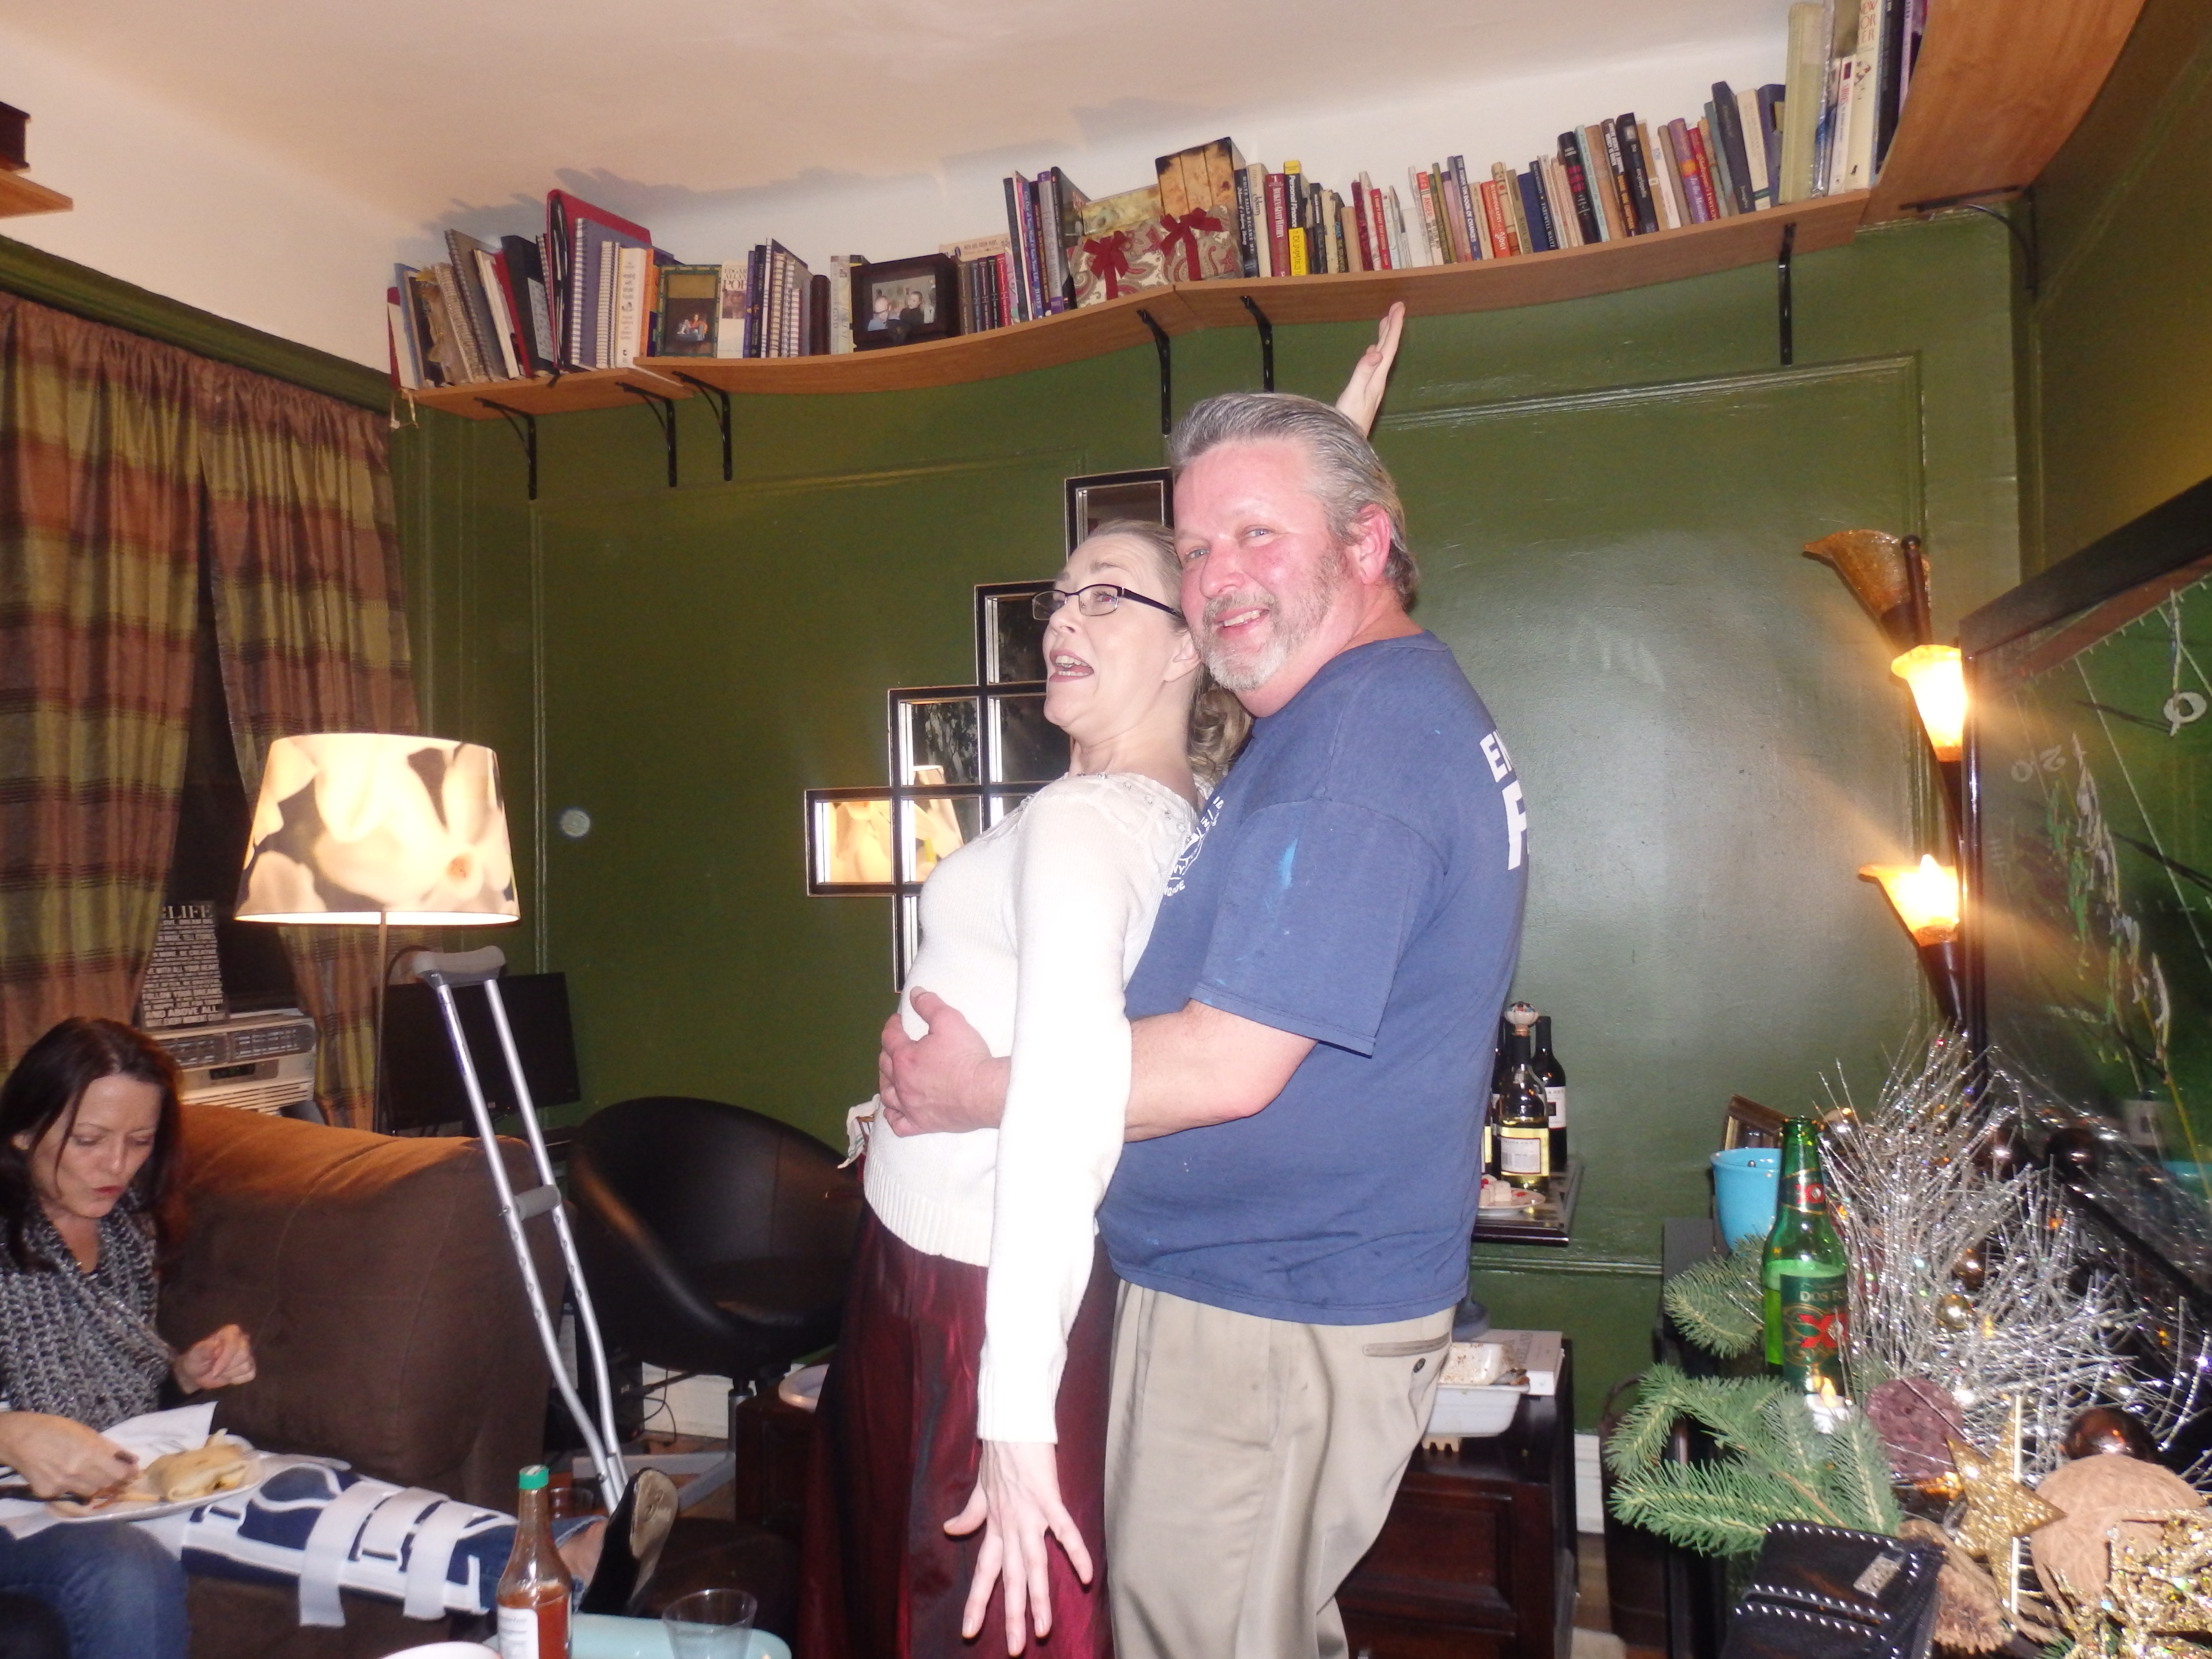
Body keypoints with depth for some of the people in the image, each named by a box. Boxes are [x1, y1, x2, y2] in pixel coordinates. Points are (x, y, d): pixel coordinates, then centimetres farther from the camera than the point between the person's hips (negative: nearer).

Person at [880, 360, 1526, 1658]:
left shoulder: (1354, 738, -23)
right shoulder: (1422, 703, 12)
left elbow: (1226, 1066, -26)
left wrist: (975, 1092, -12)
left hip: (1265, 1320, -10)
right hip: (1331, 1290, 10)